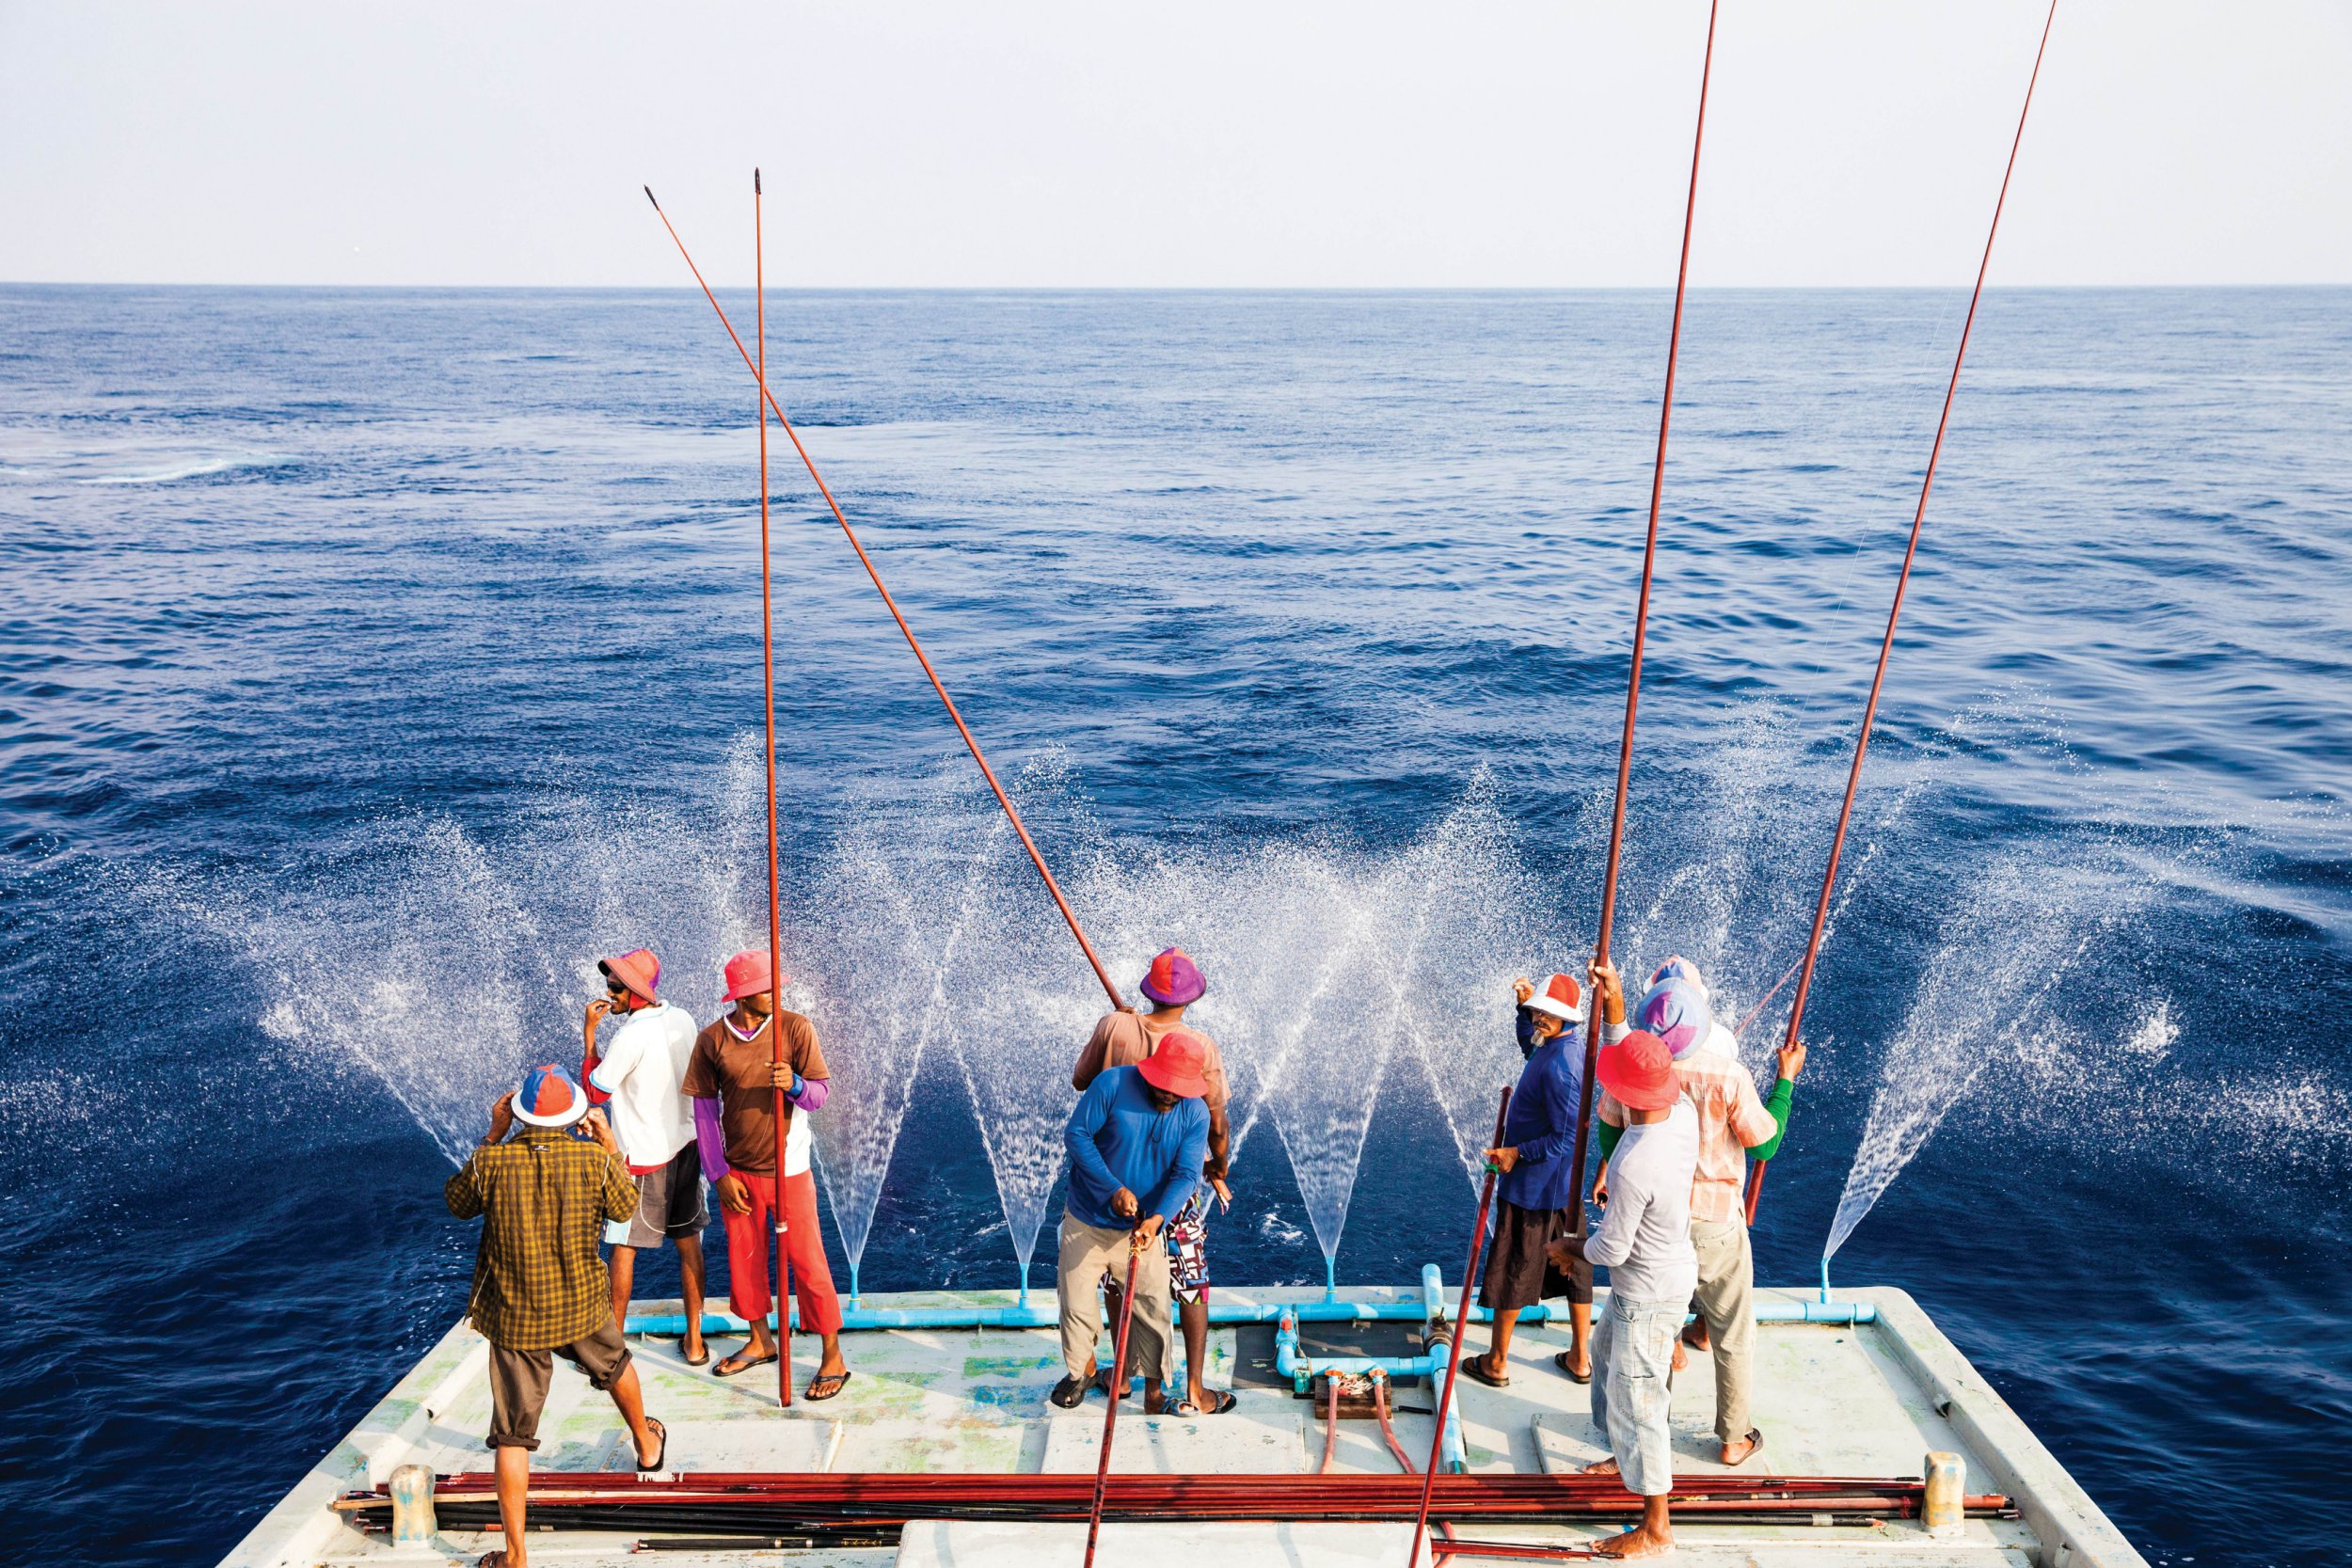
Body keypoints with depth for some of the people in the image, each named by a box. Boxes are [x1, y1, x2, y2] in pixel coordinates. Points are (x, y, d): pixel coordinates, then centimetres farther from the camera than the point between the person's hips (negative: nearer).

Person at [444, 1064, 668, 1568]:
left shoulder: (491, 1162, -17)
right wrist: (611, 1144, 8)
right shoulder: (594, 1159, -15)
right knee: (614, 1366, 33)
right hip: (582, 1307, 2)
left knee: (513, 1436, 6)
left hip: (515, 1318, -1)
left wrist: (492, 1138, 6)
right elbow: (626, 1208, 4)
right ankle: (647, 1444, 56)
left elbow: (456, 1201, 5)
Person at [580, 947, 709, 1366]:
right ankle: (694, 1342, 18)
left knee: (624, 1249, 5)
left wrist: (590, 1033, -11)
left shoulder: (631, 1036, -22)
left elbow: (595, 1092, -12)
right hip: (683, 1145, 7)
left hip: (641, 1157, -7)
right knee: (688, 1242, 12)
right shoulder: (682, 1020, 0)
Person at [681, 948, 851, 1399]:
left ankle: (833, 1358, 12)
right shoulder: (712, 1040, -5)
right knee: (744, 1258, 17)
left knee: (807, 1261, 1)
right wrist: (719, 1173, -3)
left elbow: (822, 1092, -7)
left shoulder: (795, 1027, -9)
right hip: (737, 1171, 3)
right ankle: (760, 1341, 38)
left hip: (788, 1168, -3)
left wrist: (795, 1085, -30)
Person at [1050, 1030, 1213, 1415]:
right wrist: (1113, 1188, -23)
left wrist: (1157, 1219, -30)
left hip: (1144, 1226, 1)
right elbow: (1076, 1133, -16)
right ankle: (1082, 1369, 36)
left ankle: (1154, 1387, 23)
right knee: (1076, 1301, 9)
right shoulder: (1112, 1084, -17)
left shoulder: (1195, 1114, -10)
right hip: (1087, 1220, -1)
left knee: (1154, 1308, 3)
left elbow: (1186, 1175, -14)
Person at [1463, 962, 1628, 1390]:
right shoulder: (1566, 1046, 4)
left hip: (1532, 1186, -10)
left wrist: (1517, 1153, -20)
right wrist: (1525, 1003, 11)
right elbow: (1528, 1044, 27)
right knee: (1574, 1269, 17)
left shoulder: (1559, 1066, -26)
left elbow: (1567, 1139, -27)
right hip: (1566, 1188, 10)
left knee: (1510, 1274, 5)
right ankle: (1580, 1358, 29)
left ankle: (1496, 1363, 17)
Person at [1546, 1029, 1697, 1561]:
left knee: (1635, 1401, 5)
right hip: (1672, 1270, 10)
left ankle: (1656, 1530, 19)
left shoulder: (1634, 1165, -36)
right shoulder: (1684, 1114, -13)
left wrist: (1570, 1246, -4)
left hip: (1648, 1295, -10)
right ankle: (1628, 1456, 52)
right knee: (1606, 1350, 31)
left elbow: (1612, 1250, -25)